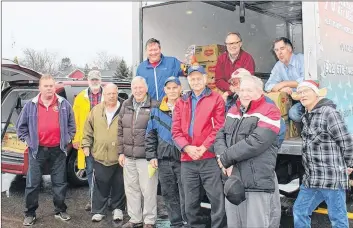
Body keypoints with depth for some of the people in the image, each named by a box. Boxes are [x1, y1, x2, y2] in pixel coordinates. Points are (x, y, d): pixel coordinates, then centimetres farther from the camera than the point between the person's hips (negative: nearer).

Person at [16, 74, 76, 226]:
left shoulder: (64, 104, 3)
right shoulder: (30, 106, 2)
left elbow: (71, 125, 13)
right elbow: (21, 126, 10)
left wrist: (67, 139, 5)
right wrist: (28, 141, 2)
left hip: (58, 150, 1)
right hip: (37, 150, 0)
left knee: (60, 183, 9)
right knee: (32, 184, 4)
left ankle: (60, 211, 23)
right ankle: (30, 214, 17)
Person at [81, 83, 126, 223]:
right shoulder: (96, 110, 5)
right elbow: (88, 130, 12)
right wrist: (86, 145, 6)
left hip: (119, 156, -2)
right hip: (100, 155, 2)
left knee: (119, 185, 11)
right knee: (100, 186, 8)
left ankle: (118, 209, 27)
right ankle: (99, 210, 21)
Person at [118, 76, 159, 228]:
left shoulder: (154, 106, -6)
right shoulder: (126, 105, 11)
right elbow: (120, 130, 13)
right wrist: (121, 152, 8)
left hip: (146, 156, -6)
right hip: (128, 156, 6)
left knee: (148, 190, 1)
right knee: (131, 188, 13)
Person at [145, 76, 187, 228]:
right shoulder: (157, 110, 9)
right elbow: (150, 135, 10)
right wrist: (151, 155, 3)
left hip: (183, 158, -4)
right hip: (164, 160, 4)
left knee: (185, 195, -2)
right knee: (169, 195, 11)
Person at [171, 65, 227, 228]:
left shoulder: (216, 99, 4)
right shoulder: (181, 102, 15)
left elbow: (219, 127, -4)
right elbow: (176, 130, 7)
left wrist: (204, 147, -13)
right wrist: (187, 147, -9)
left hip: (209, 159, -4)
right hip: (187, 160, 4)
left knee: (218, 200, -3)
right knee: (191, 203, 12)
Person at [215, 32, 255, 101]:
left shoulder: (248, 58, -6)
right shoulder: (221, 58, 7)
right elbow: (218, 80, 2)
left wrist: (229, 93, -19)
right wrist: (230, 87, -18)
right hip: (225, 94, 3)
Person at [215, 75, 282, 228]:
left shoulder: (269, 112, -7)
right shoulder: (233, 111, 16)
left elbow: (255, 143, -20)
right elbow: (220, 137, 10)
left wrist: (226, 158, -12)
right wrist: (226, 162, -10)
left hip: (258, 183, -7)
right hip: (233, 179, 7)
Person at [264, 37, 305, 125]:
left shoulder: (301, 59, -8)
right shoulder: (278, 66, 9)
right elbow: (268, 86, 3)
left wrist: (284, 83, -15)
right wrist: (282, 88, -18)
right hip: (293, 100, 6)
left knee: (294, 112, -32)